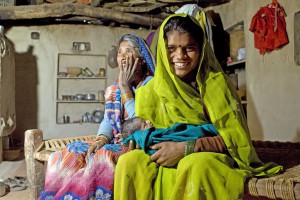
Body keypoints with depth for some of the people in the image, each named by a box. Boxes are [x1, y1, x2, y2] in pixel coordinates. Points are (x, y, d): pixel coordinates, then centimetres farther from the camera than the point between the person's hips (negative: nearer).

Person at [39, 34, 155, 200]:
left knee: (103, 157, -33)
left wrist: (125, 86, -14)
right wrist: (101, 140, -14)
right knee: (70, 154, -15)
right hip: (116, 143, 6)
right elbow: (108, 121, 9)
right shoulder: (113, 89, 13)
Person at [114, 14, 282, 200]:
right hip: (166, 162, 3)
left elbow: (237, 136, -8)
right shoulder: (150, 91, 5)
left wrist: (187, 147, -21)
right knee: (129, 161, -26)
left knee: (195, 164, -36)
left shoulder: (216, 81, -3)